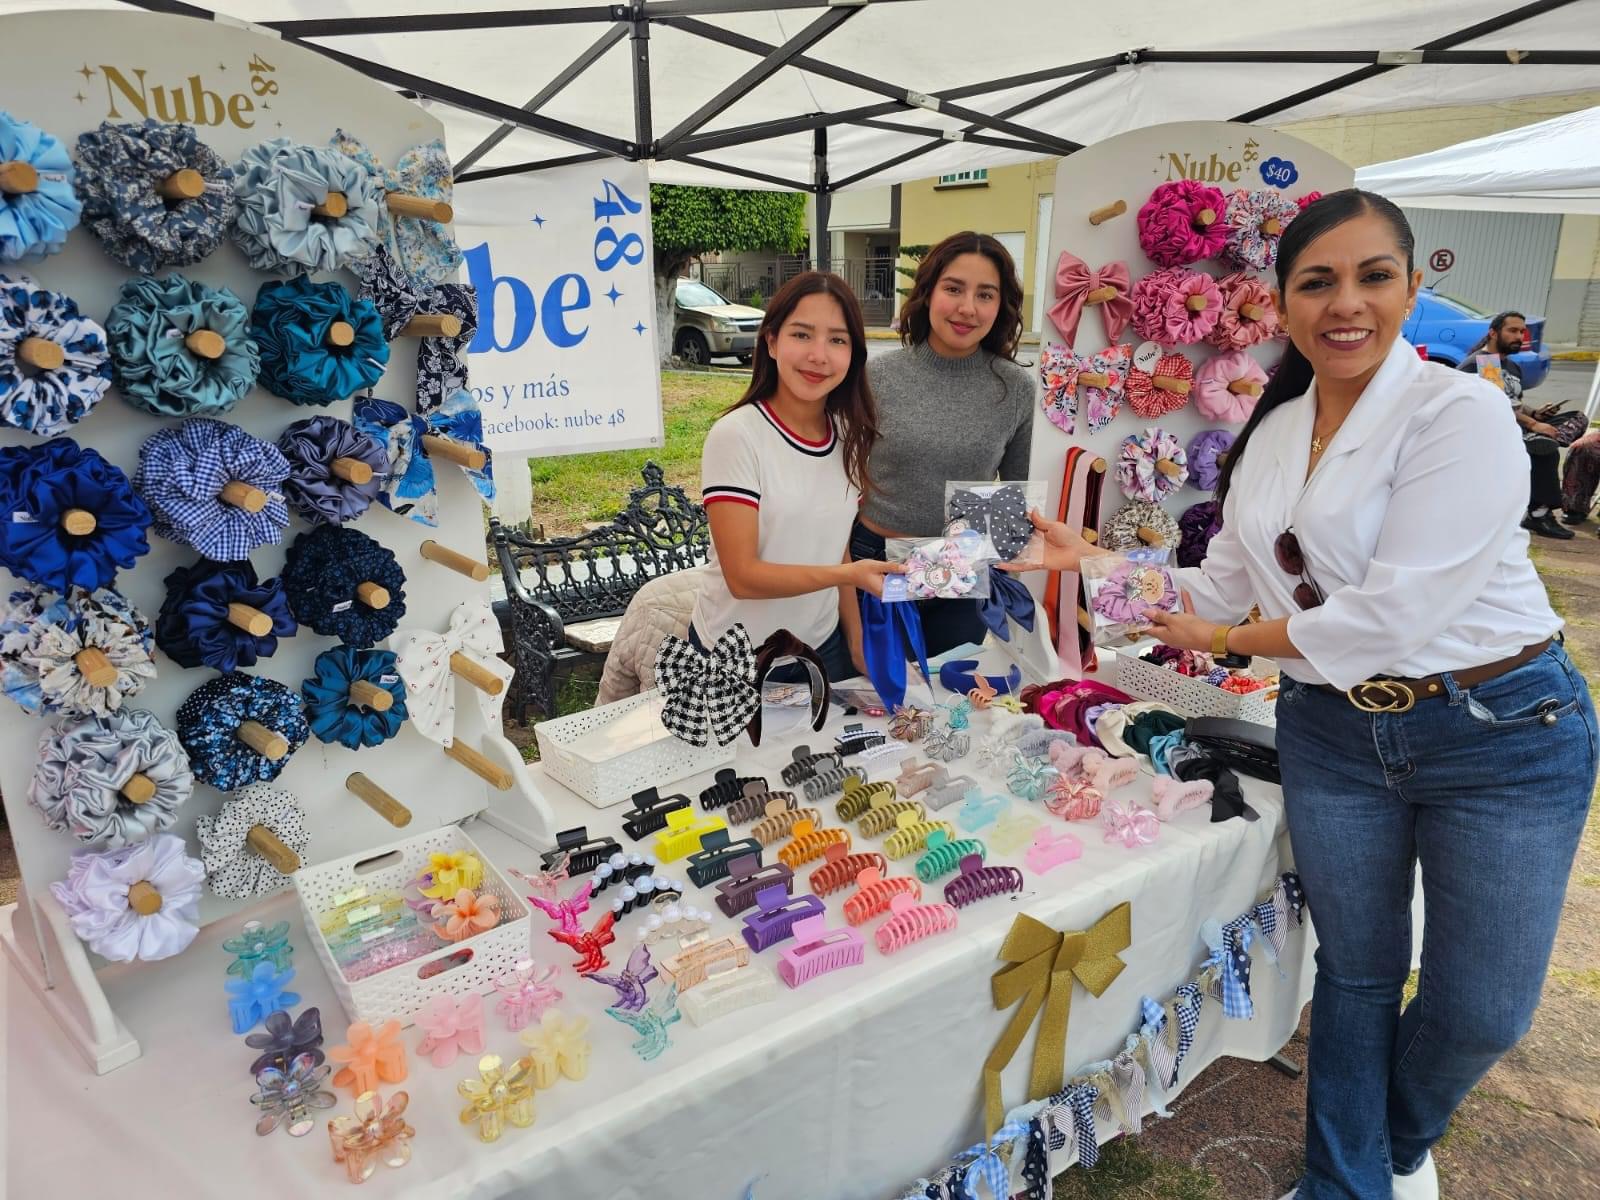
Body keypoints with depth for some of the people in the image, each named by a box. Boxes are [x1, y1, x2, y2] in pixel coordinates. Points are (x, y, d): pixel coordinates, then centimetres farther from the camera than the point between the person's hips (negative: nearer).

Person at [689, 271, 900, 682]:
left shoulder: (848, 435, 0)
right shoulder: (735, 435, -18)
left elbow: (834, 554, 8)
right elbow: (743, 576, -22)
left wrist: (857, 642, 4)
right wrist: (851, 574, -29)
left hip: (823, 646, 5)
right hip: (736, 660, -5)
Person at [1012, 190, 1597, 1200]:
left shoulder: (1460, 415, -17)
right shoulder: (1274, 433, 4)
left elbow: (1390, 616, -23)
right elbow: (1223, 586, 7)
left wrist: (1226, 642, -10)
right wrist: (1090, 558, 0)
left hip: (1500, 732, -4)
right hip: (1336, 735, 5)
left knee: (1481, 1011, 8)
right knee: (1357, 970, 16)